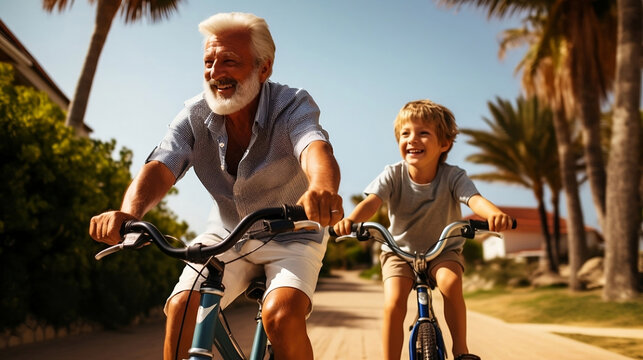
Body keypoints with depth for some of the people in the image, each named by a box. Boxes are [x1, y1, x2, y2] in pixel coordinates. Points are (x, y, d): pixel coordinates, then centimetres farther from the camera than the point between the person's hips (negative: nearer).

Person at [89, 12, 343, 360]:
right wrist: (129, 212, -46)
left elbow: (315, 149, -41)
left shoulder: (293, 105, -20)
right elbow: (160, 167, -23)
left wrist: (322, 189, -67)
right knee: (182, 307, -19)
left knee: (282, 315, -28)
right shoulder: (195, 115, -10)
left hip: (290, 236, -3)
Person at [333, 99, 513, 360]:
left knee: (451, 282, -30)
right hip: (400, 250, 1)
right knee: (393, 303, -22)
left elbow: (474, 199, -35)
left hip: (443, 250, 0)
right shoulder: (393, 175, -16)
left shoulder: (453, 176, -18)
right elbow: (372, 201, -32)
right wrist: (350, 220, -55)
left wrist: (494, 213, -59)